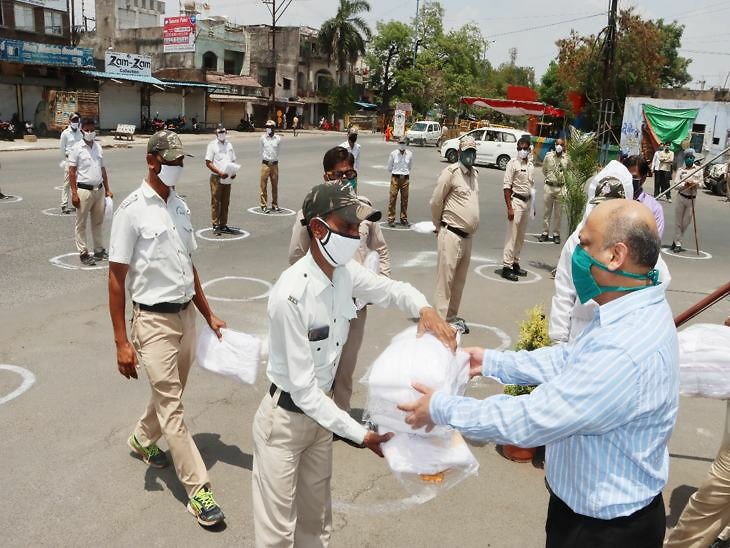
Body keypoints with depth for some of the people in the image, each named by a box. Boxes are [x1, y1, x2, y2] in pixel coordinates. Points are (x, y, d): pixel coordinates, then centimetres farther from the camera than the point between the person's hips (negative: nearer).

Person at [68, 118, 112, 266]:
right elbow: (72, 172, -9)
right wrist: (74, 193, -15)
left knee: (98, 221, 14)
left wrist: (107, 189, 15)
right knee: (81, 224, 3)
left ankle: (99, 250, 25)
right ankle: (83, 253, 9)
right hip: (84, 190, -6)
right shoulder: (76, 148, -7)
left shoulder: (98, 147, 10)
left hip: (99, 190, 6)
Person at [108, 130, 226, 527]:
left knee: (170, 396, 21)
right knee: (172, 407, -1)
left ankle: (142, 440, 48)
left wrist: (208, 315, 14)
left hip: (186, 315, 7)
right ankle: (198, 489, 8)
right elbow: (116, 278, -12)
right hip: (154, 320, -7)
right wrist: (121, 342, -14)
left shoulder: (180, 206, 7)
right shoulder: (132, 210, -12)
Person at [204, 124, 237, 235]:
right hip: (216, 178, -6)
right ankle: (216, 226, 4)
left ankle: (223, 225, 18)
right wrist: (219, 173, -20)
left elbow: (233, 161, 19)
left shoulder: (229, 145, 15)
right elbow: (208, 163, -9)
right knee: (216, 202, -1)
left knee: (225, 203, 10)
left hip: (228, 179, 6)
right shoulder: (212, 145, -3)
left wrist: (234, 172, -1)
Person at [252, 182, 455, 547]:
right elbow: (302, 387, -28)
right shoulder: (291, 295, -31)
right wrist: (360, 434, -27)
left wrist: (425, 310, -15)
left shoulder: (346, 273, -9)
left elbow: (393, 289, 8)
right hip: (285, 418, -7)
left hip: (321, 410, 7)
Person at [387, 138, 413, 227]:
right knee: (392, 198, -5)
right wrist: (396, 172, 10)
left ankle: (404, 219, 16)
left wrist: (405, 173, 12)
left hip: (405, 178, 2)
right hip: (395, 177, -2)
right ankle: (391, 219, 0)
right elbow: (389, 167, 7)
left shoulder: (409, 154, 3)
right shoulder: (393, 154, -2)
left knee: (405, 199, 6)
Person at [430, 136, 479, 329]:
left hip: (467, 236, 8)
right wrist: (439, 227, 2)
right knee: (445, 278, -4)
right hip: (451, 234, -8)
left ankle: (452, 316, 25)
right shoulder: (451, 172, -11)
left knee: (460, 280, 14)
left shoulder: (474, 173, 12)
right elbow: (435, 202, -8)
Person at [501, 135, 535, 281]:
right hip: (516, 201, -7)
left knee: (520, 236, 13)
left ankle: (515, 263, 23)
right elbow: (506, 187, -13)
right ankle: (507, 267, -3)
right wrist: (509, 207, -19)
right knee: (511, 235, -6)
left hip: (527, 202, 7)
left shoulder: (530, 164, 10)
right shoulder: (513, 163, -10)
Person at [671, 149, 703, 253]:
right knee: (678, 222, 1)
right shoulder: (680, 170, 1)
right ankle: (677, 244, 8)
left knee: (686, 222, 6)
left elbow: (700, 184, 2)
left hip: (692, 199, 1)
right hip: (681, 197, -1)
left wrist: (694, 183, -18)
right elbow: (676, 185, -6)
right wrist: (685, 184, -23)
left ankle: (676, 241, 23)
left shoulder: (699, 170, 4)